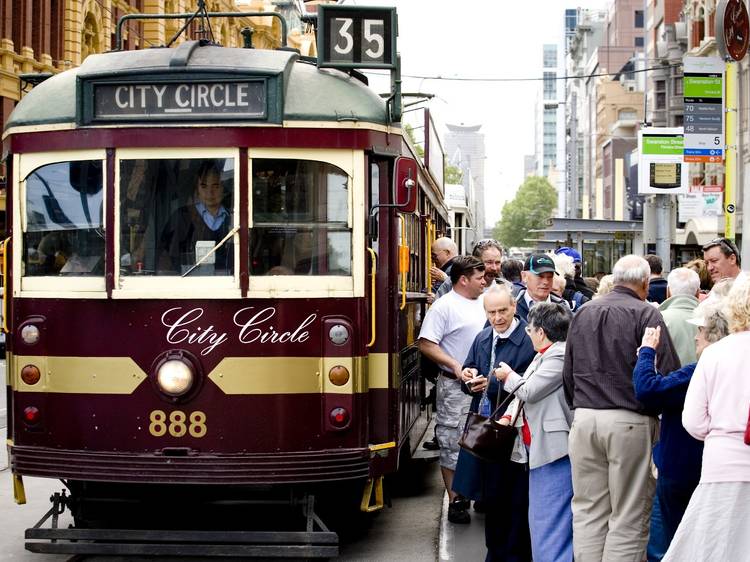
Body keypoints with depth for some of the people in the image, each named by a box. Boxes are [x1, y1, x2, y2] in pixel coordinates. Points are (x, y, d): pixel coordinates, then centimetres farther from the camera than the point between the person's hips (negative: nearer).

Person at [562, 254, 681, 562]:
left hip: (584, 418, 5)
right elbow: (668, 372, -11)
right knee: (628, 518, 1)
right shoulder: (646, 314, -6)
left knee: (588, 513, 11)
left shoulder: (583, 313, 12)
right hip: (630, 421, -5)